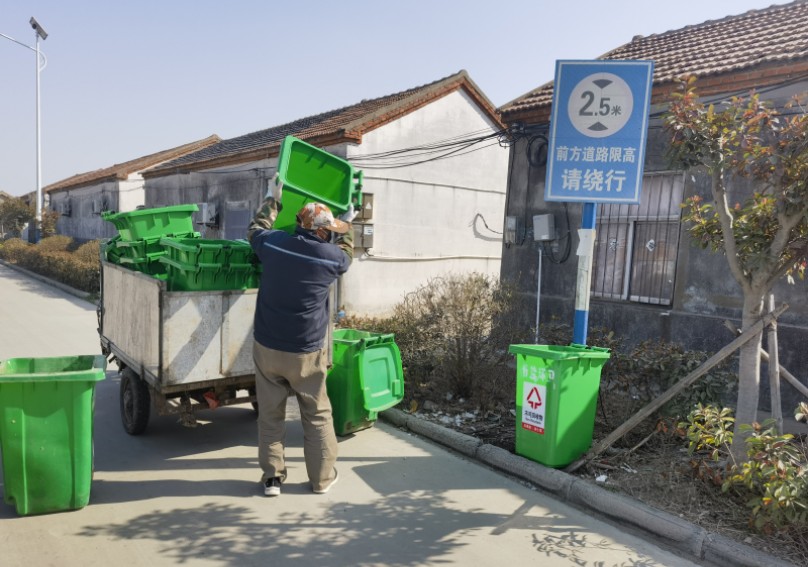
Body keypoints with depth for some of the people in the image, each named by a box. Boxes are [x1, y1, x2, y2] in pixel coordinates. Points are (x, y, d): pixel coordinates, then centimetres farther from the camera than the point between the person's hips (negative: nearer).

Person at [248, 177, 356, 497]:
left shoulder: (273, 244, -5)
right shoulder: (332, 257, -8)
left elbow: (255, 230, 19)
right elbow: (346, 253, 17)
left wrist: (272, 200, 31)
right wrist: (349, 223, 33)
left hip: (267, 349, 2)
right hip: (307, 353, -2)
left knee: (270, 415, 14)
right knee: (317, 415, 14)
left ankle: (272, 477, 20)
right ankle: (322, 477, 23)